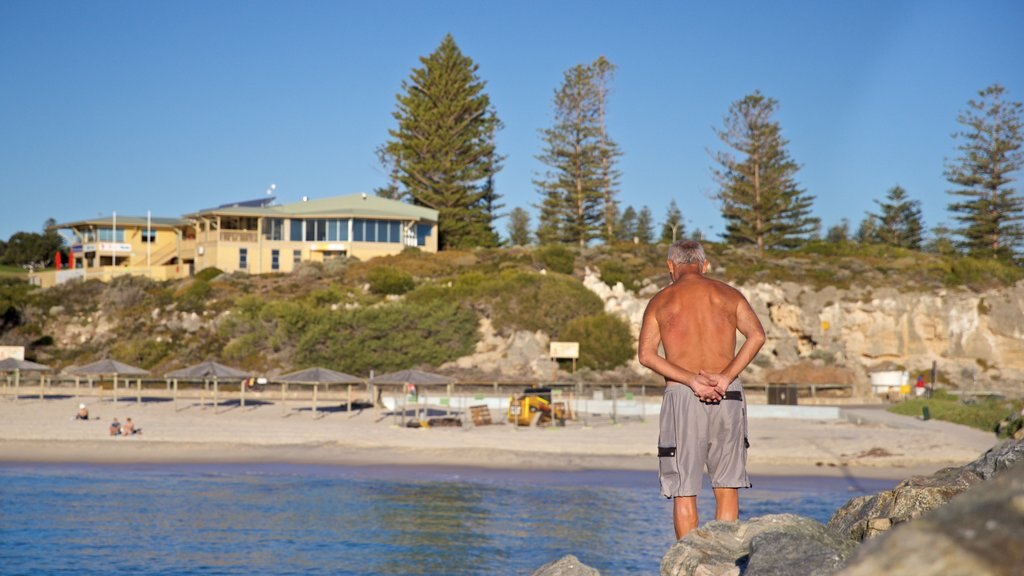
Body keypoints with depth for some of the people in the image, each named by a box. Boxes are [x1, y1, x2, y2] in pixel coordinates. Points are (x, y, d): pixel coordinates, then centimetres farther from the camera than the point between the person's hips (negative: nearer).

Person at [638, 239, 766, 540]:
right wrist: (726, 377, -13)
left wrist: (692, 381, -12)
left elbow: (645, 353, -7)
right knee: (727, 488, 8)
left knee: (684, 492, 3)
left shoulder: (660, 301, 7)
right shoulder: (728, 294, 10)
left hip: (681, 395, -1)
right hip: (728, 397, 1)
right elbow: (757, 335, -6)